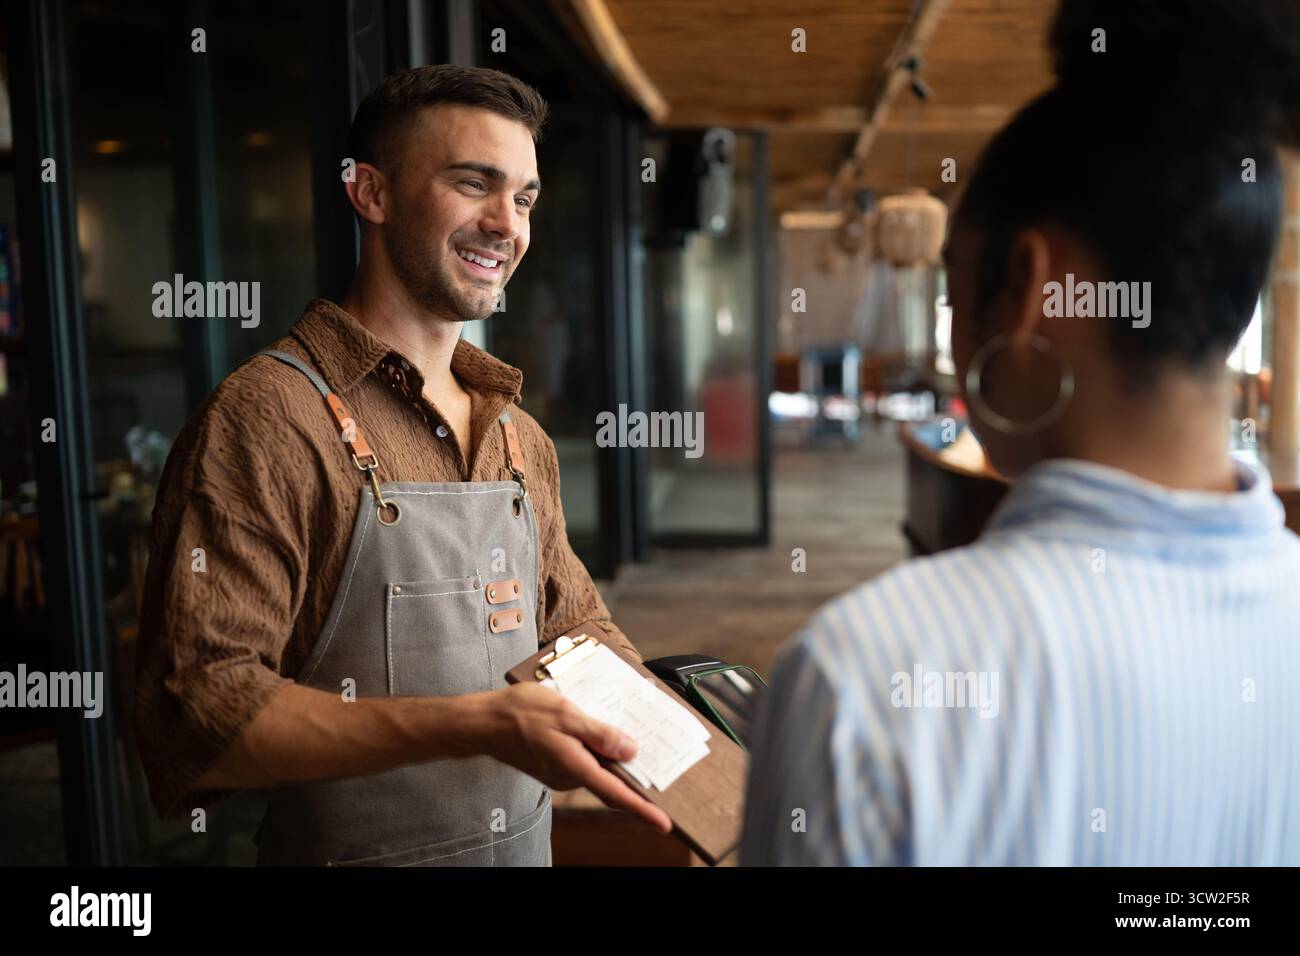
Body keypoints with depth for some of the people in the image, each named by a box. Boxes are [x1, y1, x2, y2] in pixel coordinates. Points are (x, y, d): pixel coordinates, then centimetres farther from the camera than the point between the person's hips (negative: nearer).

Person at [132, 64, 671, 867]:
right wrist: (475, 725, -33)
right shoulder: (269, 418, -18)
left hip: (529, 844, 7)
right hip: (358, 850, -7)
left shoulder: (522, 437, 5)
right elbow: (195, 719, -24)